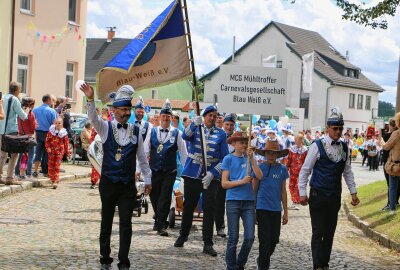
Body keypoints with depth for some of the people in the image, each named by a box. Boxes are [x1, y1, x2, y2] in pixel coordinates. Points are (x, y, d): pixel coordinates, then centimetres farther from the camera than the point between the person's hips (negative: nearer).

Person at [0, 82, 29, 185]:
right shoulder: (14, 100, -10)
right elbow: (23, 116, -9)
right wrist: (26, 112, 11)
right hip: (11, 130, -7)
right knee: (14, 154, -1)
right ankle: (9, 178, -5)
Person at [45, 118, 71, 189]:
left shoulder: (64, 133, -3)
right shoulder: (51, 131, -1)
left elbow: (66, 143, 1)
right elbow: (47, 140, 1)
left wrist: (68, 152, 0)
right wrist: (48, 147, -12)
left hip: (59, 151, -2)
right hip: (51, 151, 2)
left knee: (57, 166, -6)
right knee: (51, 166, 3)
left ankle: (56, 181, -8)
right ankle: (52, 180, 15)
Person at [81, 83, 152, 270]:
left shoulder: (136, 131, 5)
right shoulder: (106, 128, -1)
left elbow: (142, 157, 11)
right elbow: (93, 118, -21)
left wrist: (147, 179, 14)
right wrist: (90, 100, -39)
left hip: (128, 185, 1)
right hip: (108, 183, -1)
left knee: (126, 223, -1)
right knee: (106, 223, 10)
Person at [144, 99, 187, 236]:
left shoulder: (177, 133, 0)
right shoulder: (152, 132, 5)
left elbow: (183, 154, 3)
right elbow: (145, 151, 6)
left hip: (169, 171, -2)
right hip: (154, 170, 2)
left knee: (165, 198, -6)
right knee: (154, 197, 11)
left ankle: (161, 225, 1)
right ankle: (159, 220, 32)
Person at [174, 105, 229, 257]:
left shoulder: (221, 134, 4)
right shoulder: (195, 128, 5)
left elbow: (224, 158, 1)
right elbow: (186, 136, -18)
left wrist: (212, 173, -12)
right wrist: (194, 124, -37)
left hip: (211, 176, -1)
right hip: (192, 174, 1)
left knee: (209, 208, -5)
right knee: (188, 206, 11)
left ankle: (208, 243, 0)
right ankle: (183, 236, 30)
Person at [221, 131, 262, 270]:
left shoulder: (249, 158, 8)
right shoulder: (228, 159, 0)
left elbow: (259, 176, -6)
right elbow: (224, 183, -3)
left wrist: (251, 158, -13)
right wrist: (242, 181, -13)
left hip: (248, 201, 3)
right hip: (233, 201, -3)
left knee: (250, 237, -1)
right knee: (233, 238, 1)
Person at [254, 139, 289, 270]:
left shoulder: (282, 169, 4)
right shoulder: (259, 168, -3)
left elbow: (283, 191, 9)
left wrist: (285, 212, 11)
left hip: (276, 209, 3)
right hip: (262, 208, -3)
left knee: (274, 239, 8)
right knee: (265, 239, -3)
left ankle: (262, 259, 33)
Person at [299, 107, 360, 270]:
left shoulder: (344, 148, 7)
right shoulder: (317, 146, -8)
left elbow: (347, 171, 14)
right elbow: (305, 170, -6)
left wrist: (353, 192, 10)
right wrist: (302, 193, -9)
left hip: (335, 197, 5)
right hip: (318, 196, -5)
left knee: (330, 232, 10)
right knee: (318, 232, -5)